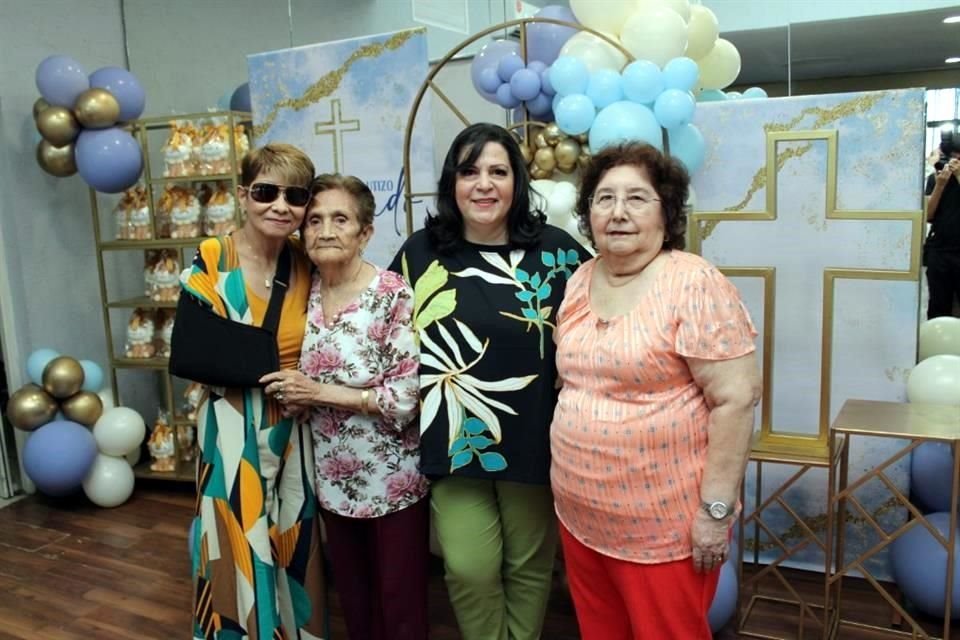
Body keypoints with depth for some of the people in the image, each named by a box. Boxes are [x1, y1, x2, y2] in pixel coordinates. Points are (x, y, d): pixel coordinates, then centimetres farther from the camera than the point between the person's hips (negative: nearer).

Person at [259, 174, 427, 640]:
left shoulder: (394, 295, -18)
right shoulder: (304, 291, 0)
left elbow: (408, 397, -21)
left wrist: (319, 392, -19)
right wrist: (295, 398, -9)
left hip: (393, 478, -5)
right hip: (333, 476, 6)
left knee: (400, 602, 11)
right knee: (352, 597, 22)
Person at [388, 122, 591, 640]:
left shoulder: (555, 249, -6)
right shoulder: (421, 251, -2)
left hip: (534, 438, 0)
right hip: (454, 438, 1)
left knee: (529, 564, 16)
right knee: (468, 568, 6)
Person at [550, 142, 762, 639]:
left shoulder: (694, 284, -15)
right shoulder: (579, 282, 5)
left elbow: (735, 398, -18)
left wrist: (716, 508, -17)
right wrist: (570, 486, 15)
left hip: (664, 525, -6)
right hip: (579, 515, 6)